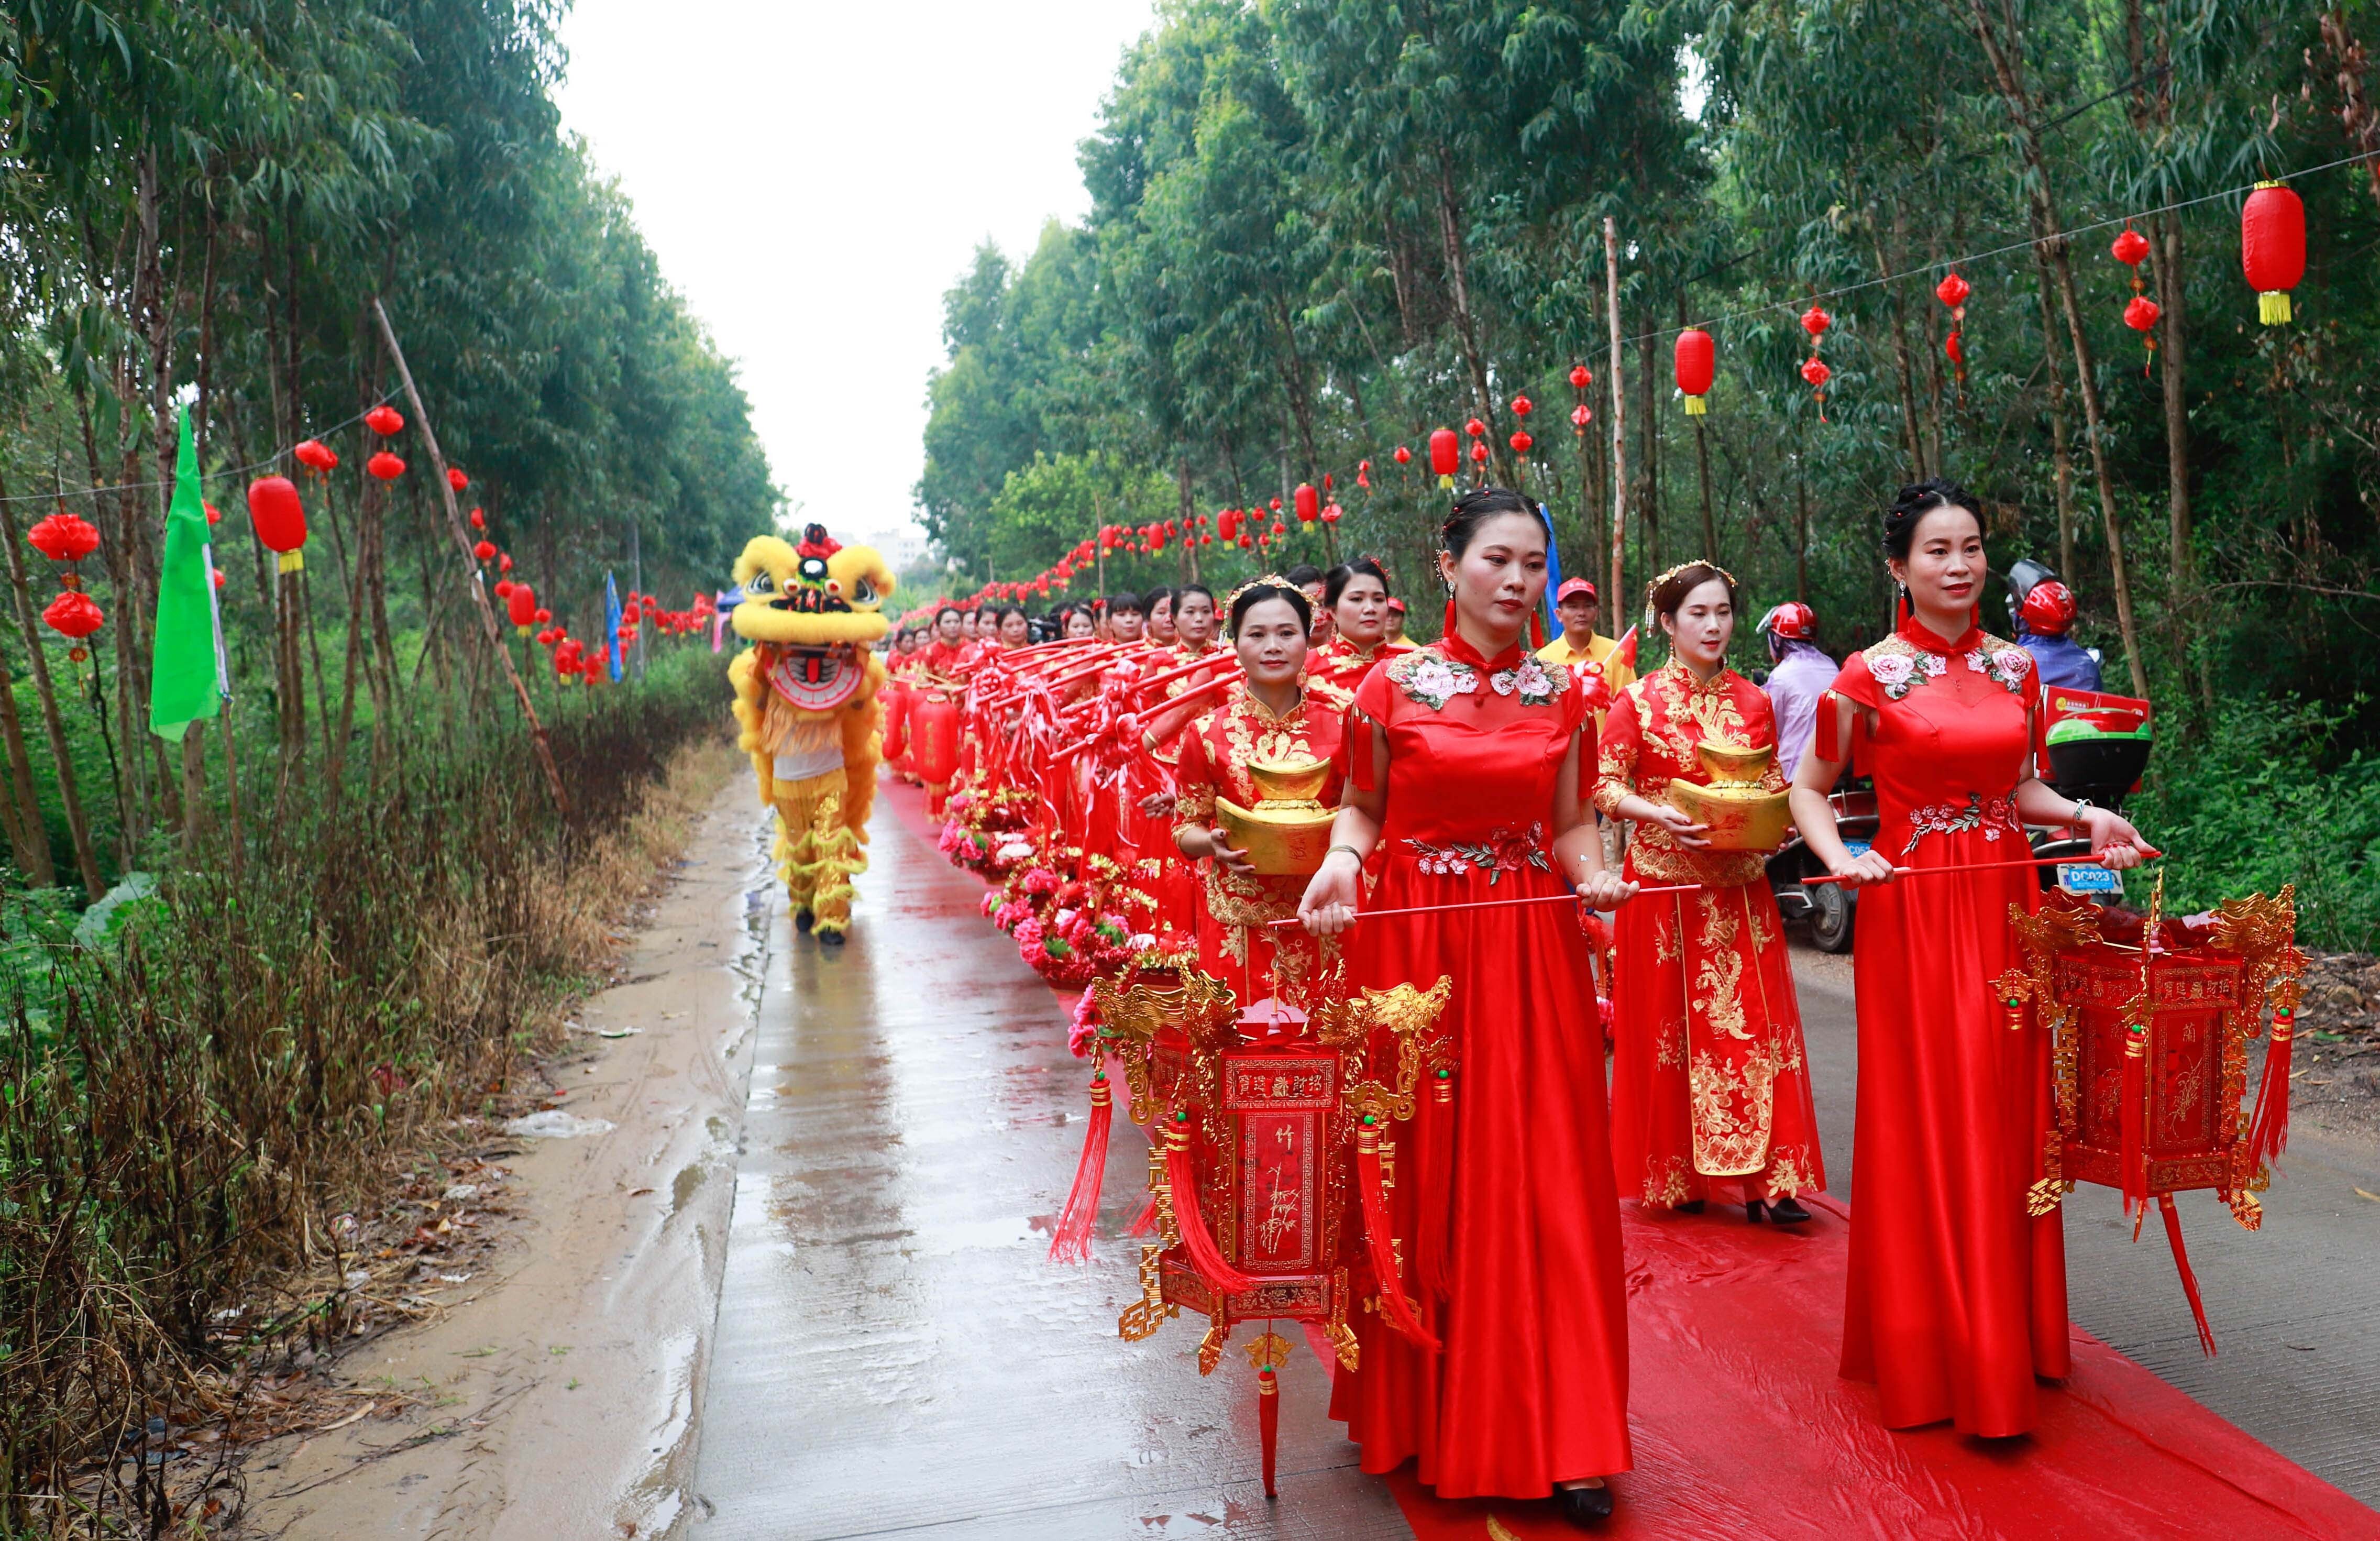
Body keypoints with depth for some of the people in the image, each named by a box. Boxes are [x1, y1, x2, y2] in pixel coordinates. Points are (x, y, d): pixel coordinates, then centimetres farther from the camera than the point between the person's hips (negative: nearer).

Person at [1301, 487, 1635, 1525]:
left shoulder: (1560, 697, 7)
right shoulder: (1392, 686, -1)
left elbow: (1567, 822, 11)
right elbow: (1363, 804, 6)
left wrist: (1593, 876, -9)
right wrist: (1344, 859, -14)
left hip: (1530, 945, 2)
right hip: (1413, 942, -2)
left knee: (1540, 1182, 3)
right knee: (1422, 1175, 5)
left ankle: (1557, 1434, 14)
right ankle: (1420, 1409, 23)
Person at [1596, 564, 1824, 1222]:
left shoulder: (1753, 701, 8)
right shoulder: (1637, 700, -2)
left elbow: (1775, 786, 15)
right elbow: (1605, 786, -3)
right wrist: (1662, 815, -19)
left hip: (1739, 887, 3)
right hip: (1666, 884, -3)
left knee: (1752, 1022, -2)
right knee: (1671, 1026, 4)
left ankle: (1764, 1176, 2)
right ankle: (1677, 1176, 15)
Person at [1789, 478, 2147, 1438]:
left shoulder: (2015, 667, 9)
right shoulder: (1871, 675, -4)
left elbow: (2017, 788, 19)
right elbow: (1806, 786, 3)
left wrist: (2086, 818, 1)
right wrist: (1840, 855, -14)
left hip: (2009, 905, 5)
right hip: (1914, 911, -4)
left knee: (2007, 1115, 9)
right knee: (1927, 1121, -1)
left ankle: (2011, 1338, 24)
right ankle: (1936, 1354, 10)